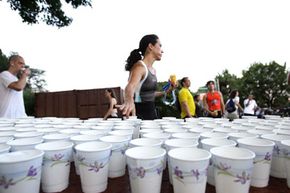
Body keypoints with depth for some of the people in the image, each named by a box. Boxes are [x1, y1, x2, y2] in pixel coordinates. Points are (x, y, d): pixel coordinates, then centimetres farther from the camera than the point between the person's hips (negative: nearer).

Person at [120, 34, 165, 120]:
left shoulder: (153, 70, 10)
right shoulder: (140, 66, -16)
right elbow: (131, 86, -36)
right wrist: (129, 101, -56)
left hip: (151, 112, 9)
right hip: (139, 113, -8)